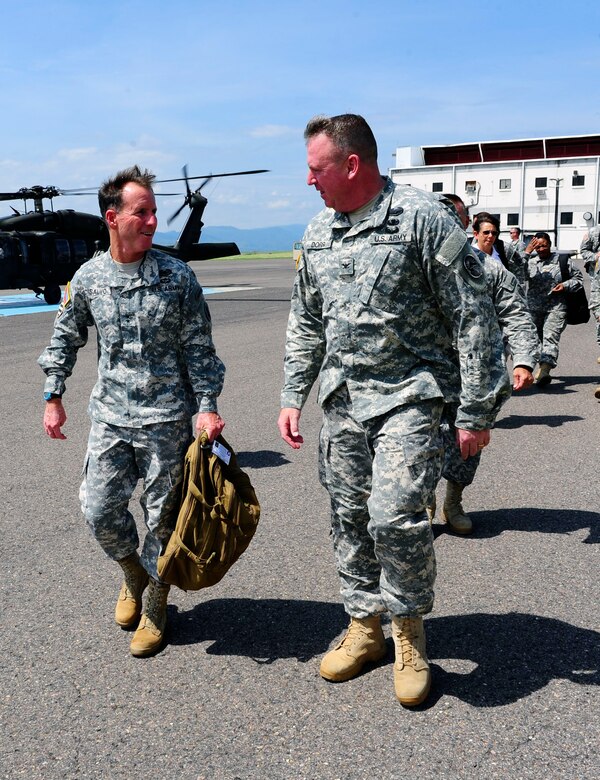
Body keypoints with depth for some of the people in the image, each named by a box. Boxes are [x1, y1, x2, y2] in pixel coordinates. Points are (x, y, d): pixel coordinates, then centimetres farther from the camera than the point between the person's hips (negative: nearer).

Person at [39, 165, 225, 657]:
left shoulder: (178, 277, -6)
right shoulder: (88, 278, 1)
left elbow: (199, 349, -4)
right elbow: (65, 339, 14)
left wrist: (206, 406, -11)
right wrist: (53, 397, 11)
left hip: (167, 419, -2)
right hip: (110, 417, 3)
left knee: (162, 518, 6)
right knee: (99, 509, 4)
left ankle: (155, 611, 28)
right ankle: (133, 574, 36)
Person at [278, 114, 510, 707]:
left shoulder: (424, 219, -10)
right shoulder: (318, 233, 10)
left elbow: (472, 318, -9)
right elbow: (305, 323, 19)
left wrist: (476, 412, -10)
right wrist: (293, 396, 13)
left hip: (409, 395, -6)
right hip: (342, 399, 6)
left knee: (395, 516, -16)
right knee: (348, 519, 10)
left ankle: (410, 634, 10)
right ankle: (365, 628, 30)